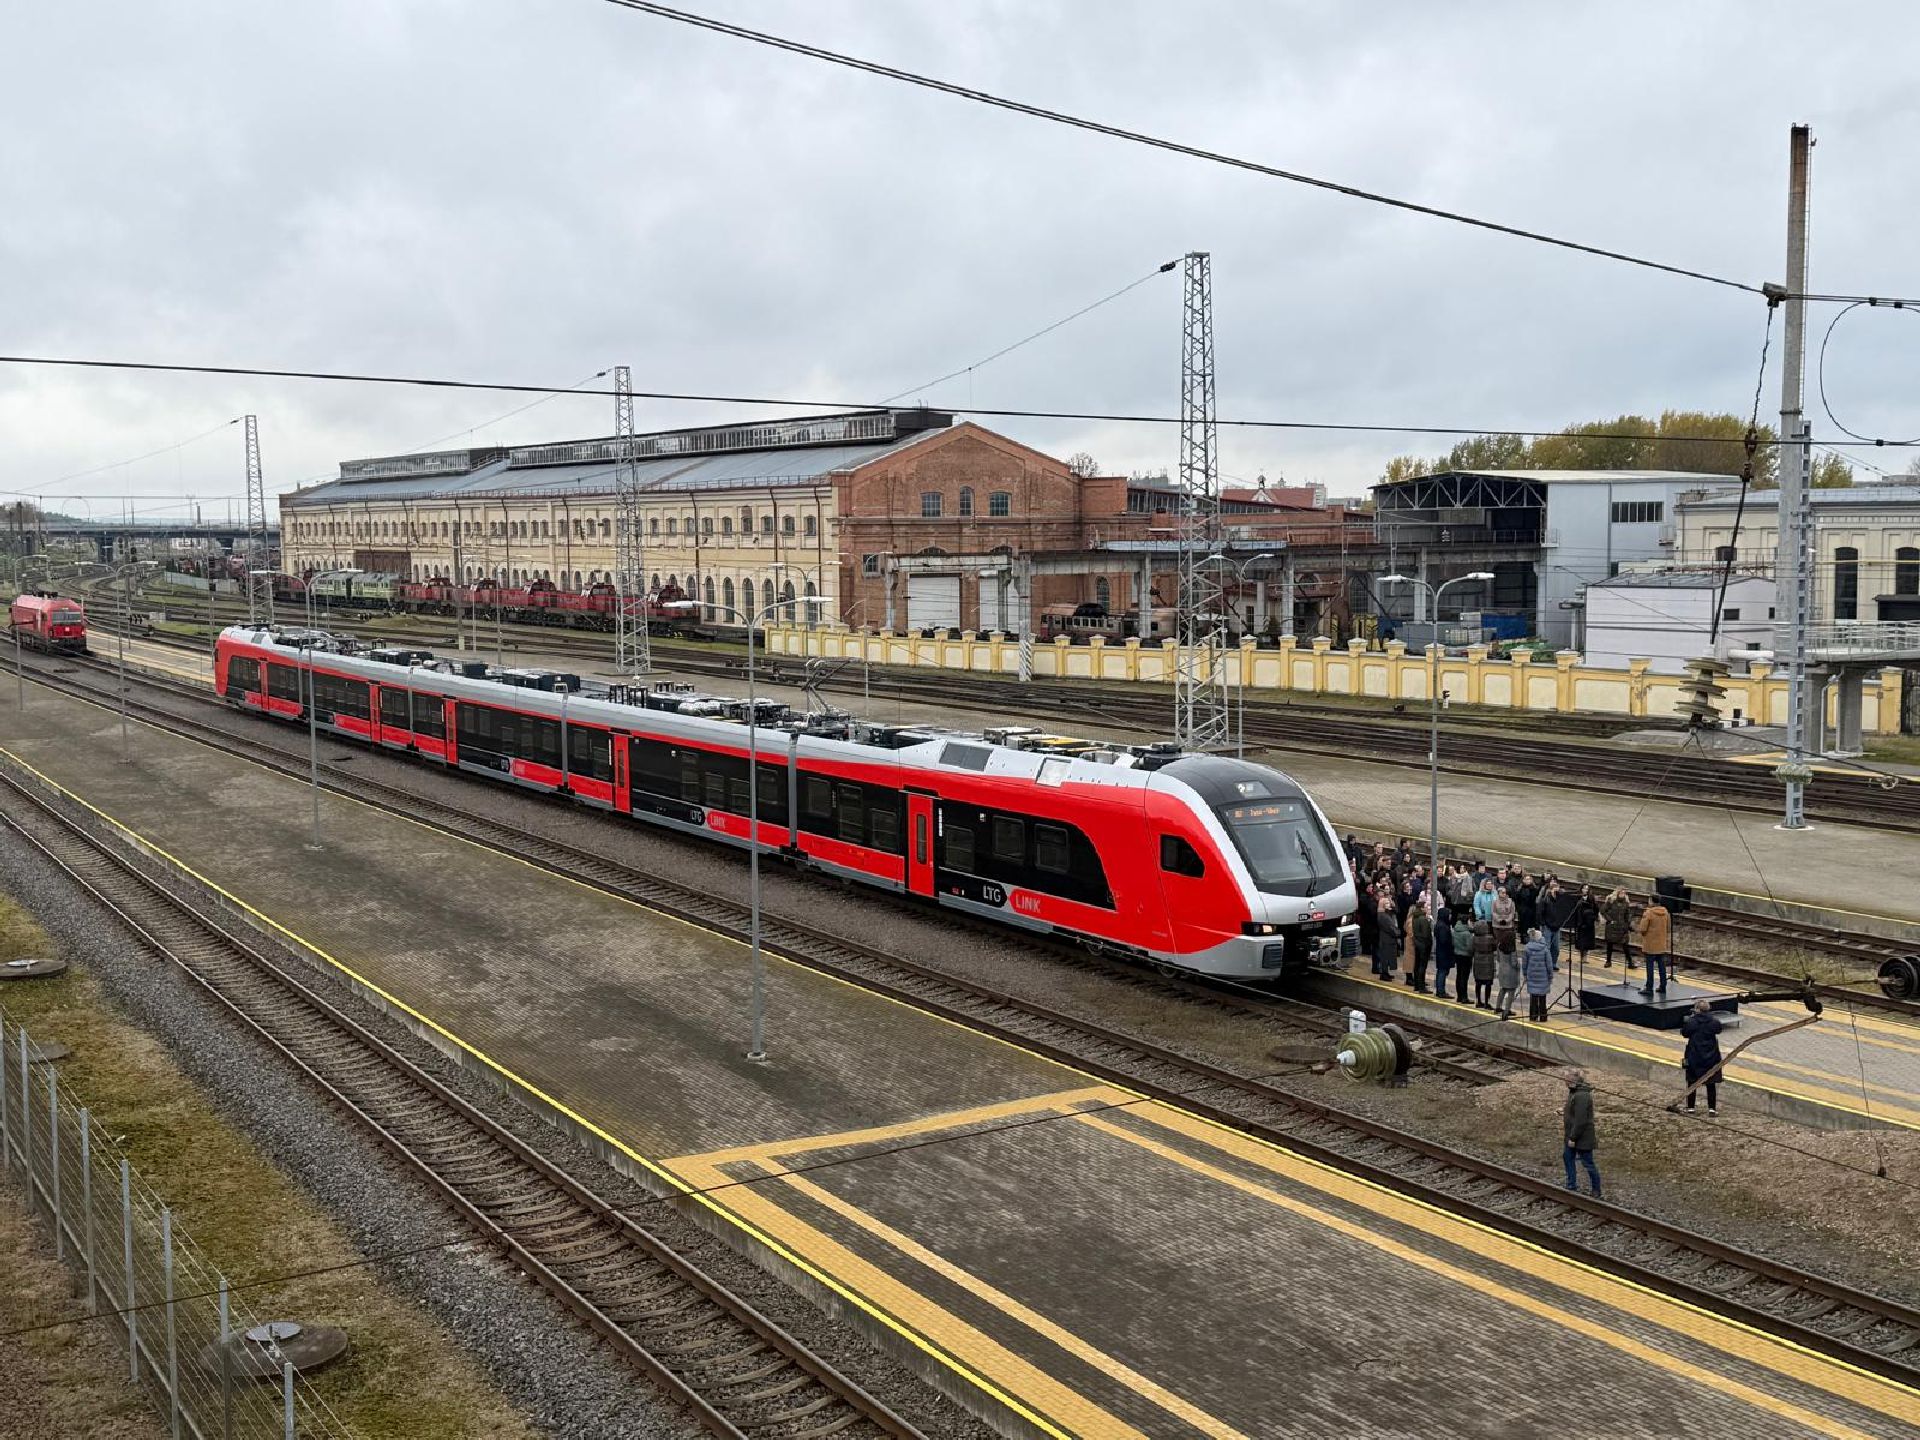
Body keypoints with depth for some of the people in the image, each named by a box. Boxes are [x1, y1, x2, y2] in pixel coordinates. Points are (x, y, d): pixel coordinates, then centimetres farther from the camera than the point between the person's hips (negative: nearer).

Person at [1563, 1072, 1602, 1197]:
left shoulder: (1581, 1096, -26)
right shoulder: (1575, 1093, 8)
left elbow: (1580, 1120, -27)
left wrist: (1573, 1138, -23)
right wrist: (1564, 1113, 8)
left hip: (1582, 1137, -11)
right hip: (1572, 1135, 11)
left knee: (1588, 1163, 1)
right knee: (1568, 1158, 19)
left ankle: (1596, 1190, 13)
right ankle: (1572, 1185, 31)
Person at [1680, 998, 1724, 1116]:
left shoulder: (1690, 1022, -15)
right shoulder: (1714, 1021, -9)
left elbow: (1684, 1033, -1)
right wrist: (1710, 1015, 10)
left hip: (1694, 1057, -1)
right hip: (1711, 1057, 1)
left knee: (1692, 1082, 11)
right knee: (1711, 1084, 8)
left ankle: (1690, 1107, 16)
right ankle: (1712, 1108, 5)